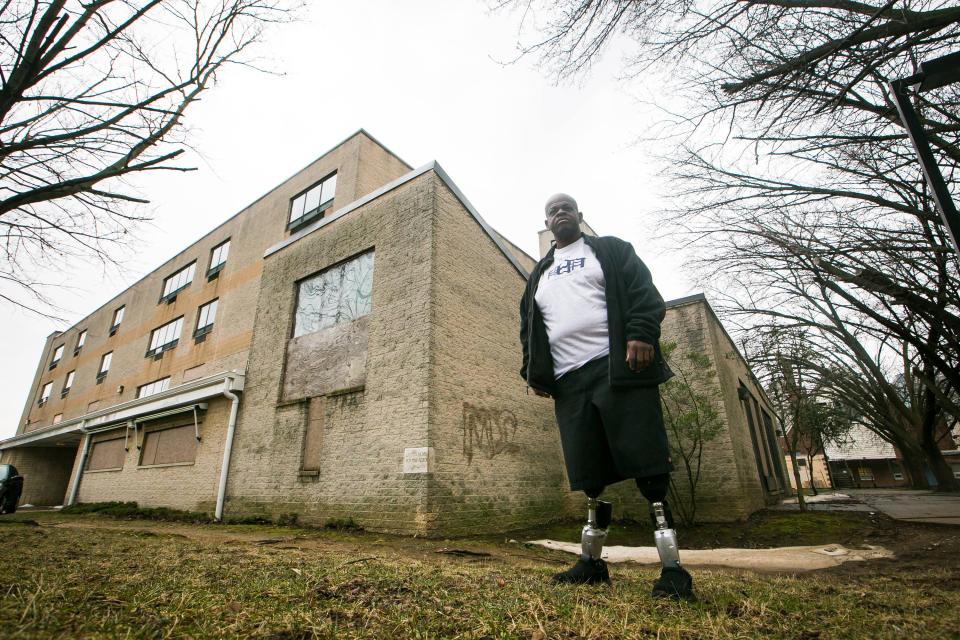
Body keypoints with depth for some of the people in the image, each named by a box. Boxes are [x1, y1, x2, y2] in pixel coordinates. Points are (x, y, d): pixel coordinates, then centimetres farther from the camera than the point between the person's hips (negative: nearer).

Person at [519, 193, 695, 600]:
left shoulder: (611, 250, 14)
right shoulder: (539, 275, 25)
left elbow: (643, 292, 0)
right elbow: (528, 327, 22)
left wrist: (641, 334, -17)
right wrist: (534, 371, 11)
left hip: (617, 368, -4)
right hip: (568, 382, 4)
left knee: (645, 464, -5)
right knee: (590, 474, 7)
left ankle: (673, 567, 3)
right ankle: (592, 562, 18)